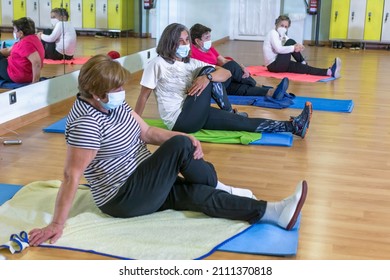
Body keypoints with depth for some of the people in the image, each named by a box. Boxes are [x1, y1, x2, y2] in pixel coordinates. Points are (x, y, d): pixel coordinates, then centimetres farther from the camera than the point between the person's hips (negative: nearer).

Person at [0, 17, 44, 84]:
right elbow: (8, 50, 17)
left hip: (18, 76, -11)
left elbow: (36, 62, -39)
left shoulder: (26, 43, -27)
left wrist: (35, 82, -35)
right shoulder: (31, 38, 8)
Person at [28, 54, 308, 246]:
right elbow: (72, 175, -28)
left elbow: (147, 132, 4)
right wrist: (57, 223, -30)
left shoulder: (113, 103, 3)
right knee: (180, 147, -18)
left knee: (195, 193, -5)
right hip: (123, 200, -9)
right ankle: (217, 185, 6)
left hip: (140, 186, 9)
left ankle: (274, 212, -5)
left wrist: (185, 138, -13)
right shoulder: (86, 121, -25)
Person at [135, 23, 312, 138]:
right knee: (208, 70, -15)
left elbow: (226, 73, 3)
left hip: (194, 116, 6)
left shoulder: (191, 63, 11)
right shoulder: (157, 64, -5)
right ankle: (229, 113, -5)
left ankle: (293, 126, -12)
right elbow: (144, 96, -3)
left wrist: (208, 78, -19)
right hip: (179, 121, -6)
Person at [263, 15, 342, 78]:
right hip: (273, 65, -9)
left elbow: (294, 47, 9)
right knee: (291, 42, -15)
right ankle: (303, 62, -1)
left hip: (278, 64, 9)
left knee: (302, 67, -6)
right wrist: (294, 48, -28)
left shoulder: (282, 35, 18)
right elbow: (278, 49, -28)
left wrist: (298, 46, -16)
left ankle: (330, 72, -12)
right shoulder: (273, 33, -11)